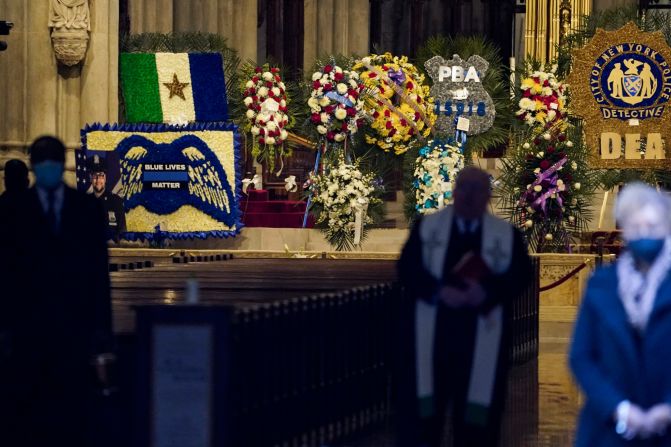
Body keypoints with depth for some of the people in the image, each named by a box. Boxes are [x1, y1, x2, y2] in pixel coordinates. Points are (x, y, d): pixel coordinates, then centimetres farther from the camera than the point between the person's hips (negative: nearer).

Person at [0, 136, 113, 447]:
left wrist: (101, 326, 0)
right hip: (29, 325, 0)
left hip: (76, 324, 1)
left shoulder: (88, 209, 7)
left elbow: (99, 270, 6)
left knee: (73, 414, -1)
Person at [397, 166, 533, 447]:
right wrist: (439, 291, -18)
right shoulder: (427, 226, 8)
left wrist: (487, 291, -20)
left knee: (477, 412, 3)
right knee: (421, 409, -2)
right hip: (433, 333, 0)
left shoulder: (507, 235, 7)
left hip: (482, 337, 0)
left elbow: (519, 275, -2)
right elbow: (408, 268, -1)